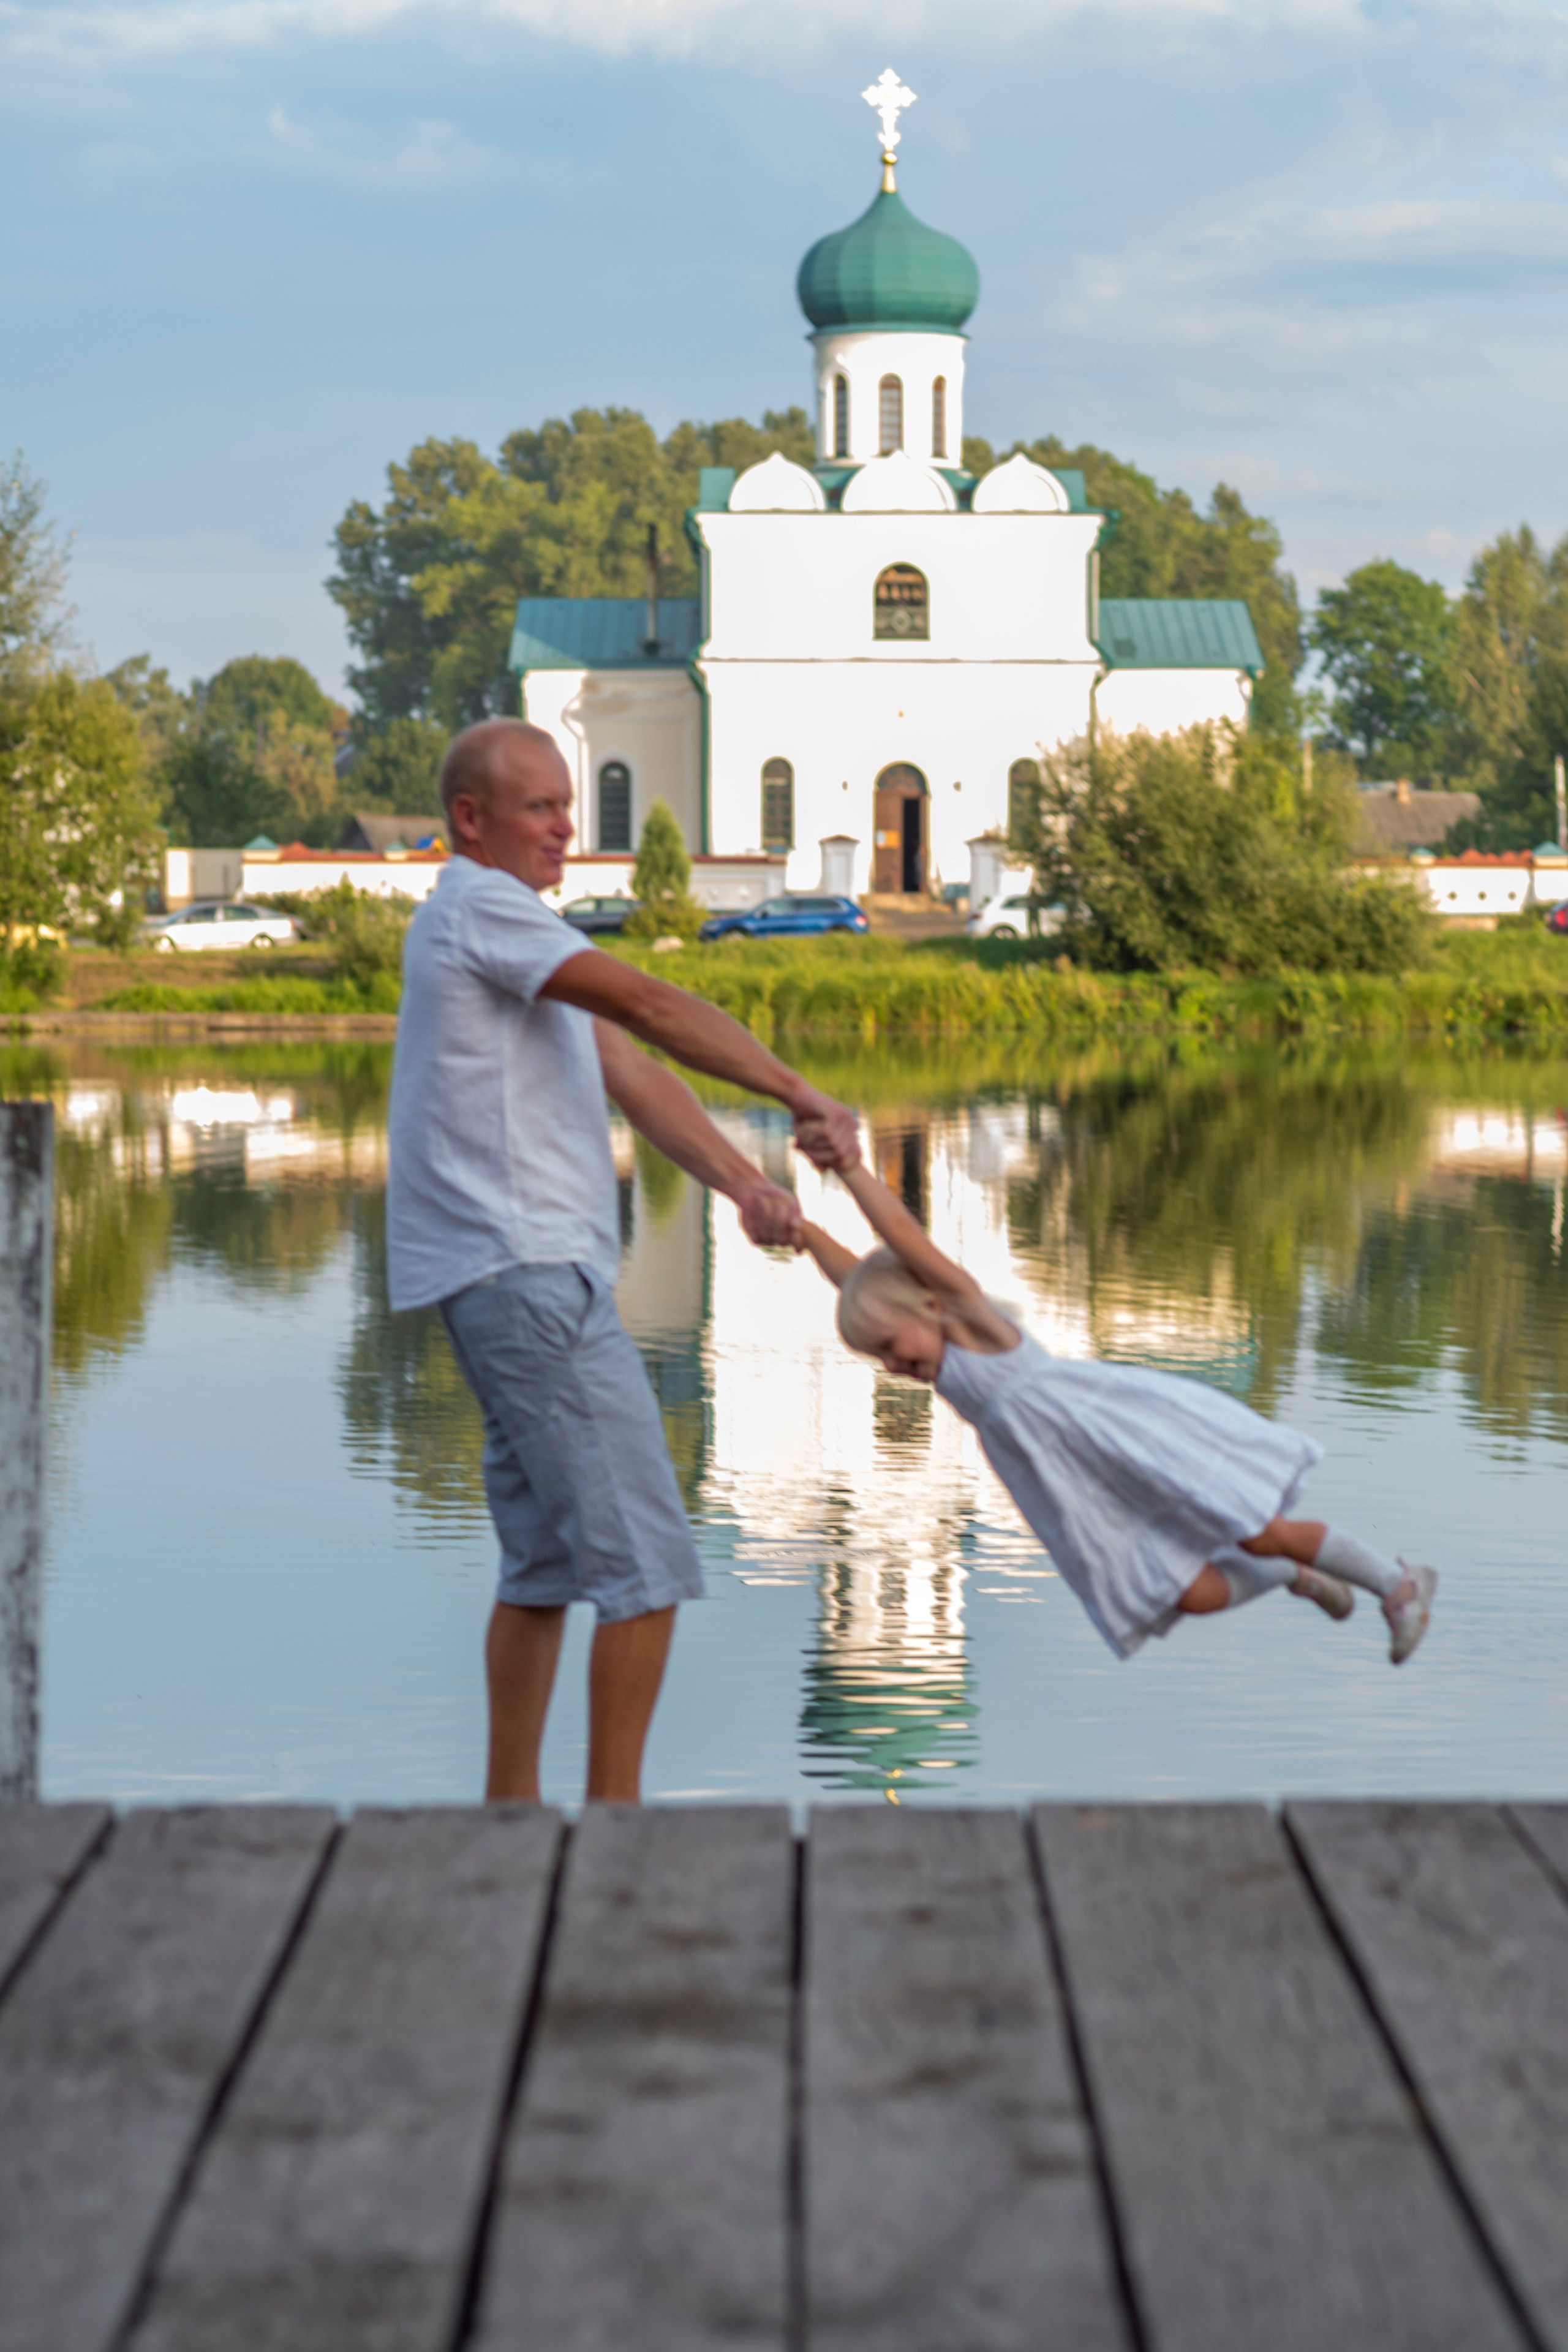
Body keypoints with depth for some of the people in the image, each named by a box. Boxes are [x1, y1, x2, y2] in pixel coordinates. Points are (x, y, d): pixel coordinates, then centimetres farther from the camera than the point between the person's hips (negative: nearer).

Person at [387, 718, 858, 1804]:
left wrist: (743, 1182, 5)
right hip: (526, 1269, -11)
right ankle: (615, 1808, -7)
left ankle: (512, 1804, 21)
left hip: (534, 1275, 11)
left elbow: (633, 1075, 15)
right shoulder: (480, 907, -9)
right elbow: (649, 1006, -17)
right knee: (645, 1561, -10)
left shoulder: (510, 925, 22)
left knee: (546, 1560, 16)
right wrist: (798, 1093, -14)